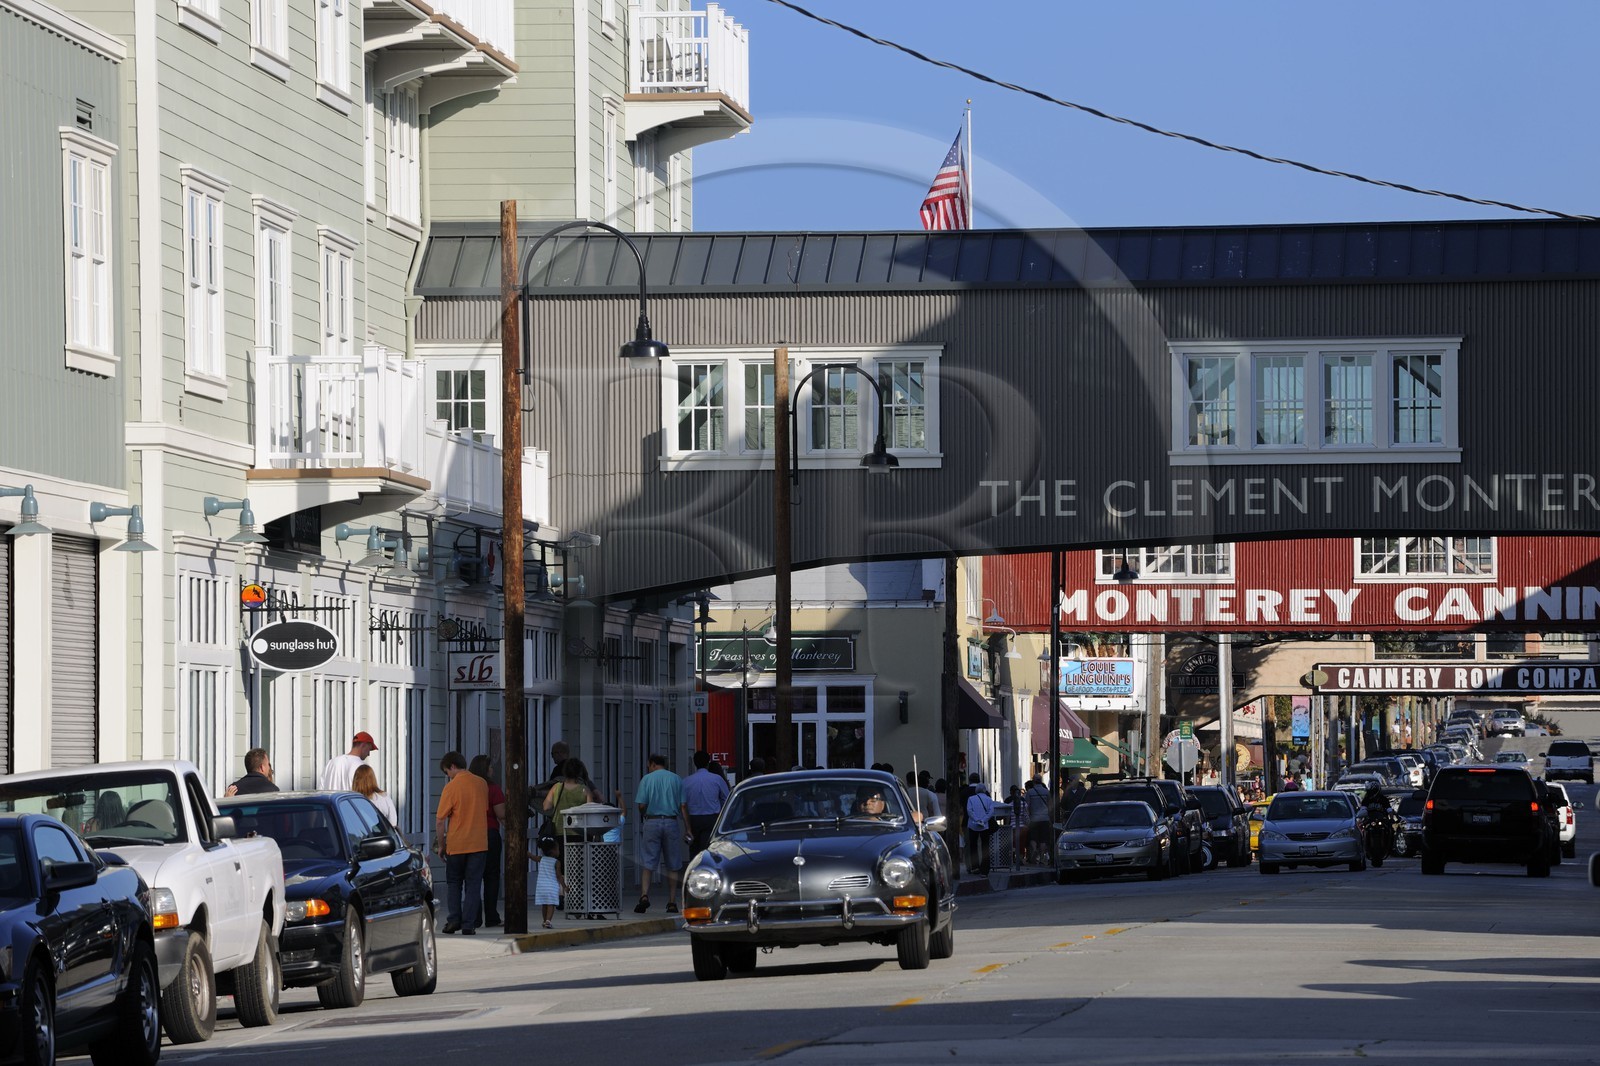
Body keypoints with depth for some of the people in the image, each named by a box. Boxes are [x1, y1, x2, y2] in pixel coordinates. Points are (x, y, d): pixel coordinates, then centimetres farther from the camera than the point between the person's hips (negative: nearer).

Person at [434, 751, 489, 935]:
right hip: (479, 842, 3)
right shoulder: (482, 784, 2)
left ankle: (453, 920, 6)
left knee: (453, 883, 14)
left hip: (456, 844, -3)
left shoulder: (451, 787, -12)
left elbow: (440, 821, -10)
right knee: (473, 885, 5)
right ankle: (468, 925, 0)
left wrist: (440, 845, 2)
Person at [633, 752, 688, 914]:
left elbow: (641, 805, -5)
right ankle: (672, 902, 7)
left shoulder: (647, 779, 1)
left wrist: (643, 816, 17)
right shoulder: (676, 779, 6)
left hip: (651, 822, -1)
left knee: (647, 863, -2)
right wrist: (687, 829, 4)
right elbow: (683, 806, 2)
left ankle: (644, 895, -21)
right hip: (671, 822, 1)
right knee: (672, 865, 8)